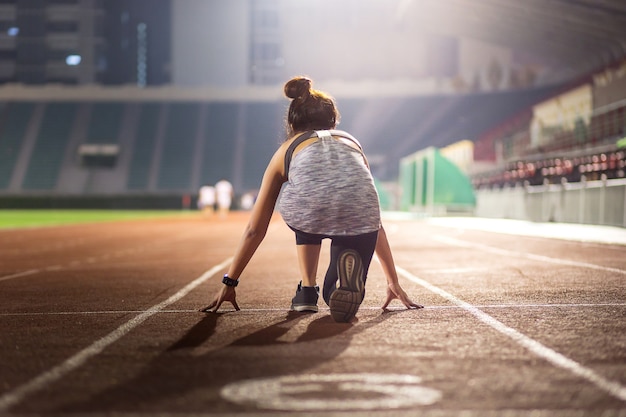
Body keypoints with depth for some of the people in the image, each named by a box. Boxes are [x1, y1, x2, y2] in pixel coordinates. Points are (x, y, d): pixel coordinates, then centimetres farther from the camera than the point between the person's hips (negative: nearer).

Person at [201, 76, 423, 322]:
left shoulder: (287, 149, 32)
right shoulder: (352, 142, 38)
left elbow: (255, 230, 34)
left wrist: (229, 283, 43)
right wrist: (393, 282, 48)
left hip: (309, 213, -1)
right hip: (357, 217, 1)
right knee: (339, 297, 24)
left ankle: (307, 292, 25)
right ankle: (349, 272, -9)